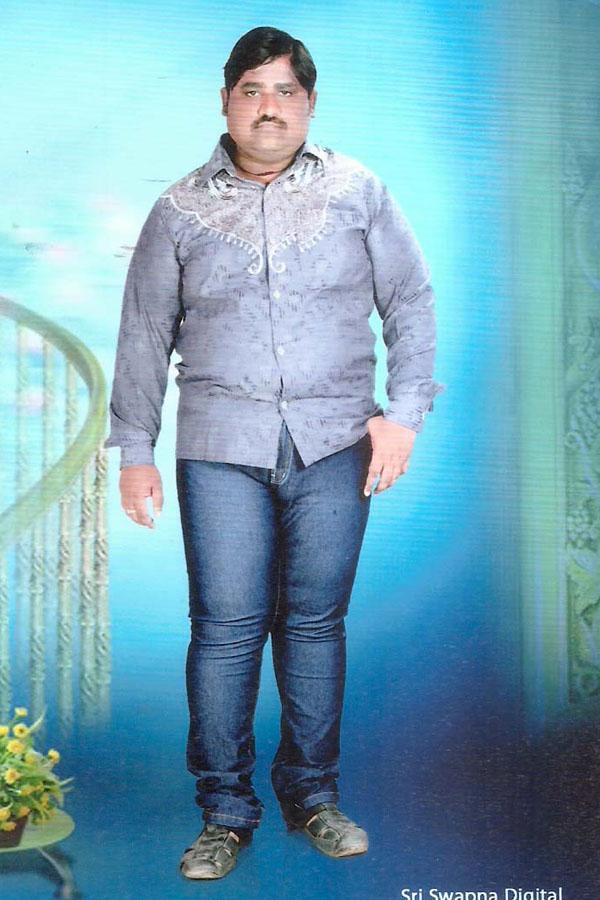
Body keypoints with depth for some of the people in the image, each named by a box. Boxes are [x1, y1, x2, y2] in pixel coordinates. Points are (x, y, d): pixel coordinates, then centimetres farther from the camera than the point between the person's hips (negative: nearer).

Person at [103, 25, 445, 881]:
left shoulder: (358, 192, 7)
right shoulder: (180, 211, 7)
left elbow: (411, 303, 9)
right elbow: (144, 337, 9)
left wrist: (403, 412, -1)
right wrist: (134, 451, 5)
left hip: (334, 446, 1)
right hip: (222, 449, 0)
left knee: (317, 622, 7)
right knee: (226, 628, -3)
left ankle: (312, 795, 22)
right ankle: (225, 812, 10)